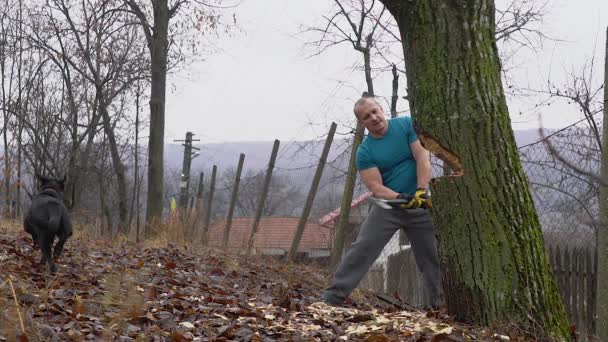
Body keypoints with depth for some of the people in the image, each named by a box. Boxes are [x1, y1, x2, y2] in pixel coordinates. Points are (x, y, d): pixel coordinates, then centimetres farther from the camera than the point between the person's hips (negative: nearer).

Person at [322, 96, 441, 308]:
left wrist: (421, 191, -28)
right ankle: (332, 297, -8)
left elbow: (422, 158, -15)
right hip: (389, 205, 0)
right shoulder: (365, 152, -7)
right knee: (362, 249, -9)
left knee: (432, 256, 4)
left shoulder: (407, 125, -6)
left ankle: (439, 304, 16)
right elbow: (376, 187, -14)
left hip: (421, 203, 0)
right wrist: (402, 198, -31)